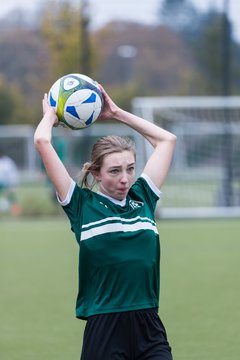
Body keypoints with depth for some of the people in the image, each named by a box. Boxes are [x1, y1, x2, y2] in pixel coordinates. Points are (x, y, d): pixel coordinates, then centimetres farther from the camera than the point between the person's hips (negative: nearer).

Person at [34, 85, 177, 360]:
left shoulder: (142, 198, 11)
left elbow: (166, 139, 22)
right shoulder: (82, 204, 1)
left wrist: (116, 113, 24)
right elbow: (42, 142, -4)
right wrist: (50, 115, 16)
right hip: (104, 329, -3)